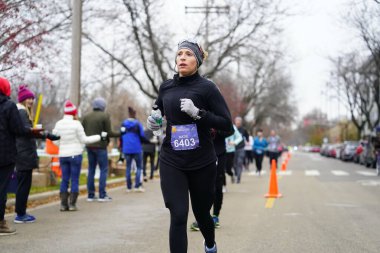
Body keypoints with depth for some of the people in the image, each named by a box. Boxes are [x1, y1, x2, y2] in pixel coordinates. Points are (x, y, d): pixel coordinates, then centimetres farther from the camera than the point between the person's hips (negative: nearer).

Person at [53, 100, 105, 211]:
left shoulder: (58, 124, 1)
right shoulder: (76, 124, -11)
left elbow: (56, 141, 6)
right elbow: (84, 139, -6)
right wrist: (100, 137, 2)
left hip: (63, 155, 4)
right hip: (75, 154, -4)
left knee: (64, 180, 9)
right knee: (75, 180, 2)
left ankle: (63, 204, 5)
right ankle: (72, 204, 0)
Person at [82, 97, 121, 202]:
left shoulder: (86, 117, 8)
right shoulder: (105, 116, -8)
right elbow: (109, 133, -11)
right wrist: (120, 133, 3)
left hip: (89, 146, 5)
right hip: (101, 146, -5)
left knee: (91, 170, 9)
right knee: (104, 169, 0)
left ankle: (90, 195, 9)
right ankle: (102, 195, -5)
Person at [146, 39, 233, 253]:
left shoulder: (207, 88, -7)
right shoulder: (166, 87, 4)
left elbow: (227, 124, -11)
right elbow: (159, 112, 23)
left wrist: (198, 113, -23)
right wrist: (153, 122, 0)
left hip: (202, 163, -1)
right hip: (171, 163, 2)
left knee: (201, 213, 17)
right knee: (178, 217, -12)